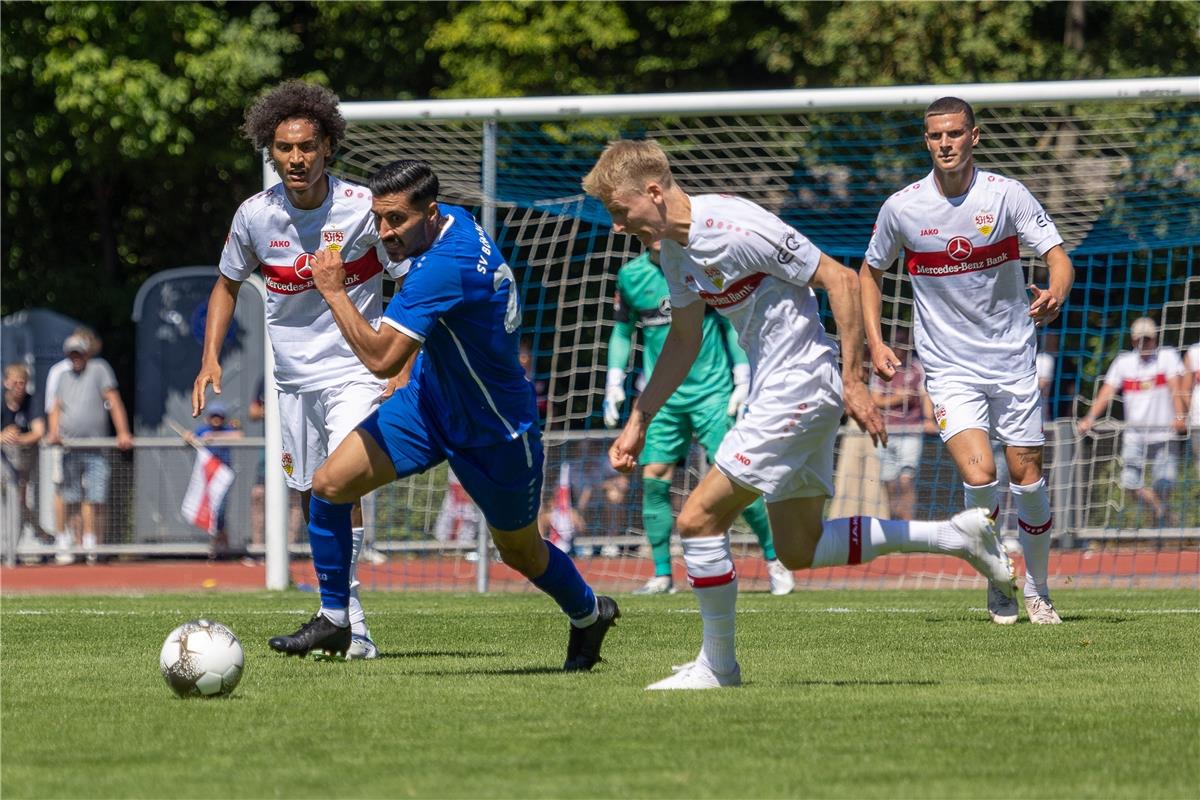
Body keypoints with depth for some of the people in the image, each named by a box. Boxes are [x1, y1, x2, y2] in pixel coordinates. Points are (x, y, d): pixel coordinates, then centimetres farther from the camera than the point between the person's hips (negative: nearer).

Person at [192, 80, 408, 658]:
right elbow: (227, 284, 13)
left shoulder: (362, 209, -13)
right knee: (312, 502, 9)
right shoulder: (255, 216, -5)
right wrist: (210, 360, 3)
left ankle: (347, 622, -21)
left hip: (356, 369, -4)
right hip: (294, 376, 4)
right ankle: (347, 627, 22)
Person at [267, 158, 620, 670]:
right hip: (428, 401, 8)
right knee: (329, 484, -9)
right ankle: (333, 621, 4)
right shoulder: (454, 221, -8)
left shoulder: (444, 268, -36)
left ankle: (589, 613, 45)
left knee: (519, 551, 14)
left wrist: (334, 291, -31)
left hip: (494, 432, -8)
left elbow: (381, 358, -39)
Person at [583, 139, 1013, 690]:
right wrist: (638, 423, 15)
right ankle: (956, 537, 19)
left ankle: (717, 665, 3)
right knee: (800, 551, 13)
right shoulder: (673, 249, 7)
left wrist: (852, 381, -18)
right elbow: (683, 341, 21)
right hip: (774, 393, 10)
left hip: (800, 387, -10)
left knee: (698, 519, -10)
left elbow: (840, 279, -18)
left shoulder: (735, 227, -21)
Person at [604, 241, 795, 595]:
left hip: (712, 390, -3)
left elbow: (732, 323, 2)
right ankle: (662, 575, 1)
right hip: (661, 397, 3)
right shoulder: (631, 275, 4)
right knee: (654, 479, -6)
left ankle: (774, 560, 5)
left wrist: (742, 380, -2)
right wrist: (614, 383, 8)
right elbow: (622, 330, 16)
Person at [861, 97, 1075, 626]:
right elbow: (871, 272, 12)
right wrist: (875, 342, 1)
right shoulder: (902, 208, -4)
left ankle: (1037, 591, 24)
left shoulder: (1006, 195, -8)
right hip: (949, 369, -1)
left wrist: (1056, 294, -35)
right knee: (979, 476, -19)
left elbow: (1058, 256, -13)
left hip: (1012, 359, 1)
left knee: (1026, 478, 3)